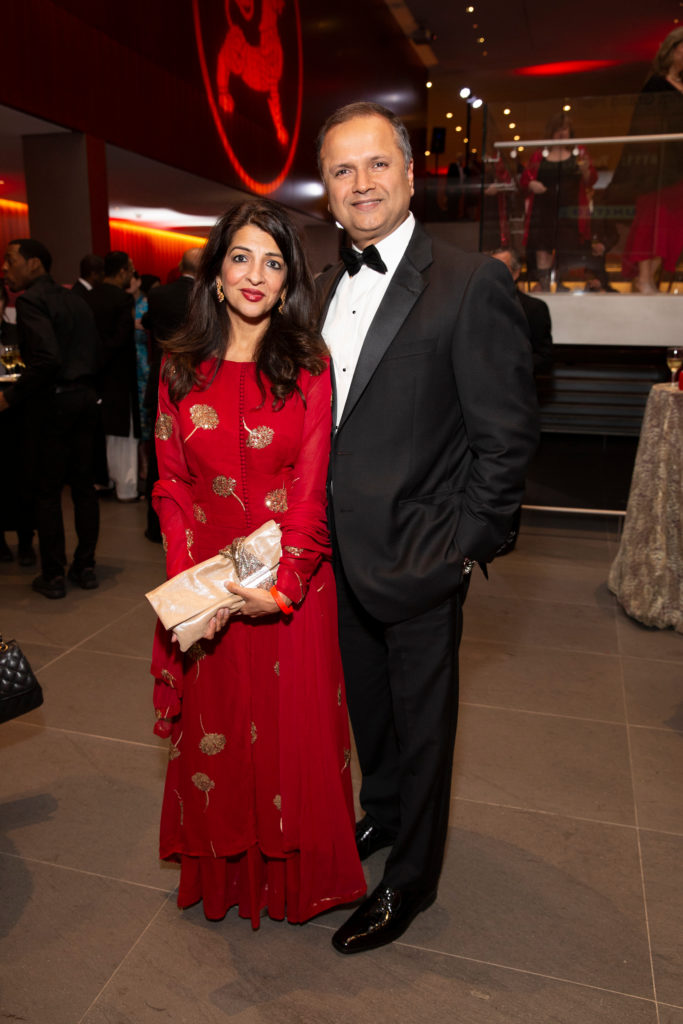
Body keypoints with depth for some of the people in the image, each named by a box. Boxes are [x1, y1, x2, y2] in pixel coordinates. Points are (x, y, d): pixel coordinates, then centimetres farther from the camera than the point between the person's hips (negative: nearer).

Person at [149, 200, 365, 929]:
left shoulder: (309, 366, -4)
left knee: (294, 726, 11)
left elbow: (311, 487, -10)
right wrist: (190, 579, -11)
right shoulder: (182, 367, 3)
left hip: (290, 583, -2)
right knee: (214, 729, 15)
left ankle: (293, 874, 36)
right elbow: (171, 482, 2)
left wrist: (281, 585, -22)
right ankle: (223, 870, 40)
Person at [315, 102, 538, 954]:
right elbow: (327, 418, 11)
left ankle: (410, 880, 35)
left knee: (420, 724, 13)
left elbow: (508, 436, -13)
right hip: (342, 550, 7)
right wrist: (319, 524, 6)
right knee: (365, 701, 24)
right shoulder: (328, 286, 9)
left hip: (418, 560, -6)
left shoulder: (472, 284, -13)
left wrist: (465, 546, -13)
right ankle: (380, 812, 50)